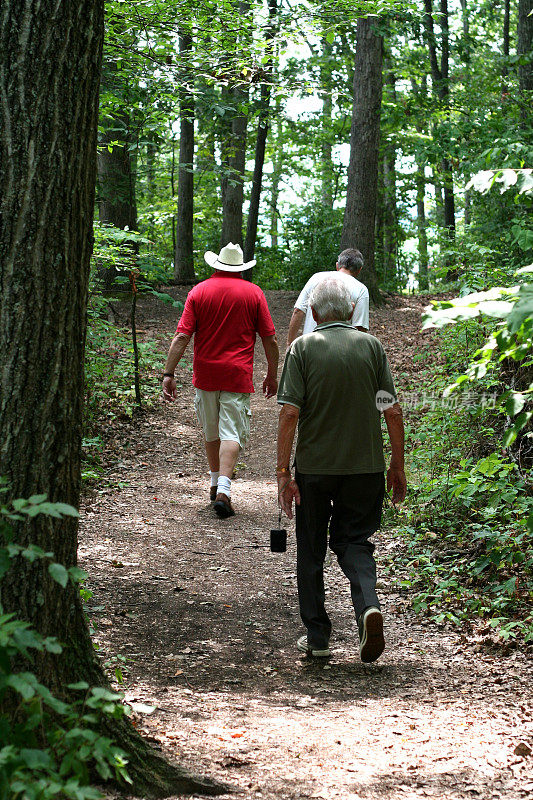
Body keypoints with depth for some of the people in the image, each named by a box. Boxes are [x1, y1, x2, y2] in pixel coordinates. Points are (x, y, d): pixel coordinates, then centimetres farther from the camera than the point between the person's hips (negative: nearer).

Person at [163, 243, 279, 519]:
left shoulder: (199, 291, 1)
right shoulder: (253, 293, 0)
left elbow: (182, 336, -6)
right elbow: (270, 339, 1)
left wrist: (168, 374, -4)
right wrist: (272, 375, 13)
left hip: (205, 374, 2)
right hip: (238, 375, -2)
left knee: (211, 431, 18)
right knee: (231, 433, -4)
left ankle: (215, 482, 31)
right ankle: (224, 489, -19)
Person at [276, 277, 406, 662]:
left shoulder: (303, 348, -5)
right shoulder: (372, 346, 0)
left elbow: (290, 413, -11)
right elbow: (393, 411, -1)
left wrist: (283, 472, -8)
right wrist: (398, 466, 8)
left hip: (314, 466, -1)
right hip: (365, 466, 1)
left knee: (311, 551, 13)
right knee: (354, 542, 13)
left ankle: (317, 636, 17)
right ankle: (369, 605, -14)